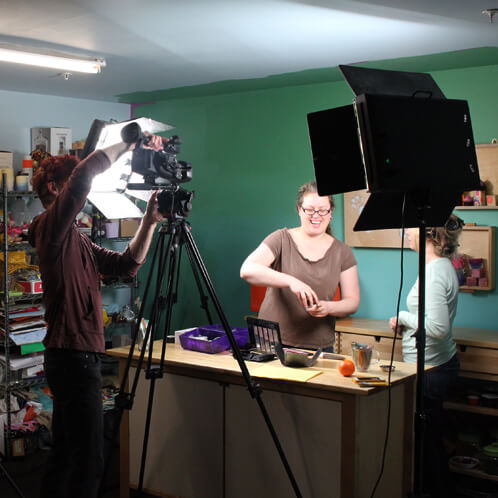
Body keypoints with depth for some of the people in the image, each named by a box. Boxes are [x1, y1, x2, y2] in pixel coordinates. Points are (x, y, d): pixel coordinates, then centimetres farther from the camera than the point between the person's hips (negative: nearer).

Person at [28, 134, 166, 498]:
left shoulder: (75, 238, 19)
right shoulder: (52, 225, -9)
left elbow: (126, 265, 12)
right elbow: (86, 171, -25)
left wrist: (150, 222, 3)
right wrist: (132, 141, -14)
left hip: (74, 357, 10)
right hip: (74, 357, -10)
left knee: (65, 453, 16)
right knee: (89, 459, -8)